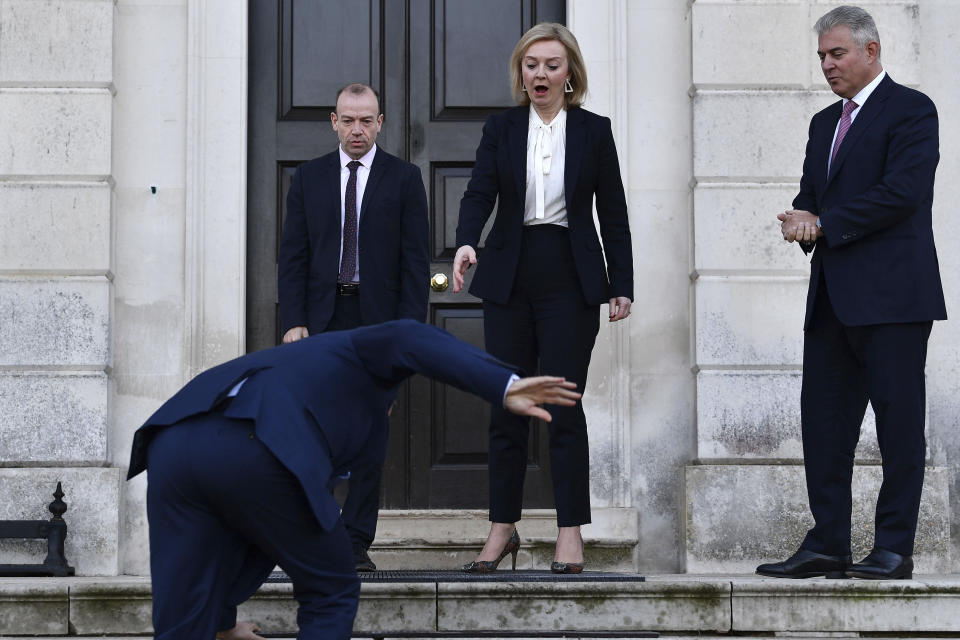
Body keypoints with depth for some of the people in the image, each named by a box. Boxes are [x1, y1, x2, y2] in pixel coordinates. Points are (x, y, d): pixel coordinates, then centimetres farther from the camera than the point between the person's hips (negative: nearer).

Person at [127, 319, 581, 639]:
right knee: (330, 592, 19)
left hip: (173, 443, 6)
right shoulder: (359, 352, 31)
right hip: (252, 449, -6)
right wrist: (504, 387, -9)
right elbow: (409, 341, 3)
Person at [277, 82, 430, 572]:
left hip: (378, 320, -1)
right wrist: (292, 322, -5)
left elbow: (416, 260, 1)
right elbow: (292, 256, 7)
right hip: (321, 320, 1)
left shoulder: (403, 178, 5)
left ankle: (357, 542, 6)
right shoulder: (308, 178, 10)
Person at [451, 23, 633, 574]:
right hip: (510, 279, 2)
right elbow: (480, 193, -5)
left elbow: (613, 213, 5)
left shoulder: (594, 131, 4)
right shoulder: (501, 129, 7)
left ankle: (571, 532, 1)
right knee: (507, 406, 5)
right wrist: (467, 243, -25)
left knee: (564, 405, -5)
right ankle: (503, 527, 14)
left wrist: (621, 285, 1)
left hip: (570, 280, -2)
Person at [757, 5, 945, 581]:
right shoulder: (826, 123, 21)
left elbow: (902, 190, -15)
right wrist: (803, 221, -4)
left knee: (899, 420, -4)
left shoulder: (911, 110, -4)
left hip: (892, 294, -8)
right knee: (823, 418, 4)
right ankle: (827, 545, 8)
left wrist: (825, 224, -12)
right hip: (833, 296, 8)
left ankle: (895, 548, -1)